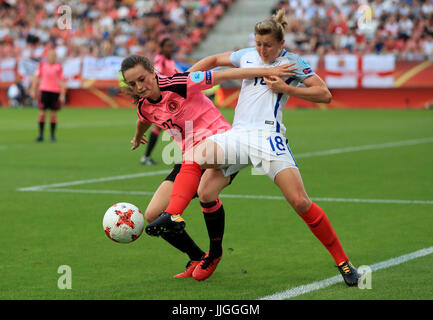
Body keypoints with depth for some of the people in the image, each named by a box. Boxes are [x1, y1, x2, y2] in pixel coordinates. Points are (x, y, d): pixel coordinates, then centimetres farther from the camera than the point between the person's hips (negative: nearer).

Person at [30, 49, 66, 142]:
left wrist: (62, 95, -4)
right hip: (44, 91, 1)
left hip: (55, 92, -1)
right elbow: (36, 78, 10)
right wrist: (33, 90, 4)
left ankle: (53, 135, 11)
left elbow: (62, 81, 2)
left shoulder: (59, 66, 2)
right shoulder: (42, 65, 5)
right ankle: (41, 135, 2)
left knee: (53, 114, 2)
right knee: (42, 113, -3)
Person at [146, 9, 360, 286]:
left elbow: (325, 95, 1)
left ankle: (342, 261, -4)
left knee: (300, 202, -13)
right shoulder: (247, 56, 18)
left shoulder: (292, 62, 5)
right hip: (237, 135, 5)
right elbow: (215, 60, 35)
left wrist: (286, 88, -7)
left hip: (267, 135, -5)